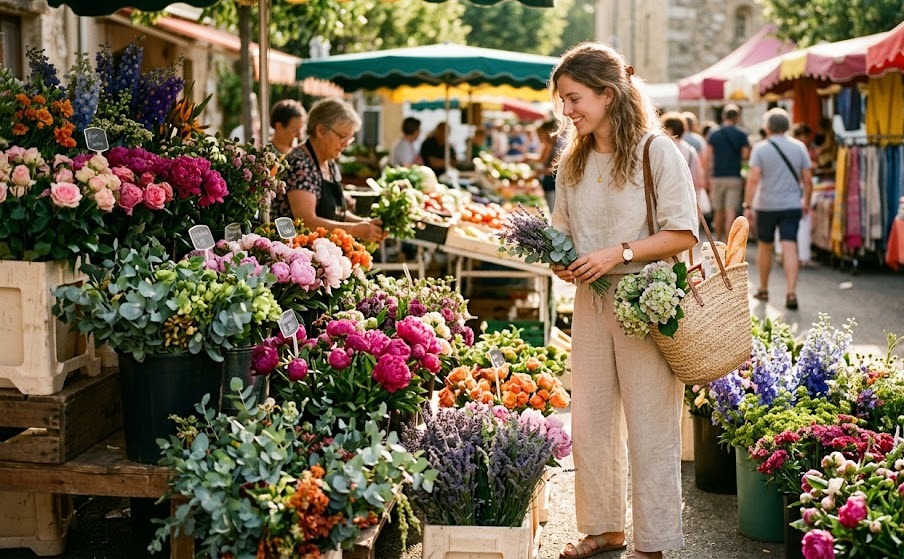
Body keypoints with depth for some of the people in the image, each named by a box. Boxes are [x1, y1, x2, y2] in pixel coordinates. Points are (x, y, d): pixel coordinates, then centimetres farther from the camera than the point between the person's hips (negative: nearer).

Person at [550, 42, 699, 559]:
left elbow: (684, 234, -12)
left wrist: (619, 253, -21)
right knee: (591, 422, 11)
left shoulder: (657, 152, -9)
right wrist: (559, 260, -3)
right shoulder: (572, 162, 9)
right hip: (591, 301, 6)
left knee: (650, 428, -1)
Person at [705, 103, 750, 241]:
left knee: (719, 211, 13)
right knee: (731, 211, -5)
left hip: (717, 177, 2)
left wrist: (708, 178, 5)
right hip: (734, 177, -2)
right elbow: (745, 156, -5)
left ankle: (718, 239, 24)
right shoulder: (741, 135, -2)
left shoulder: (714, 135, 3)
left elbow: (708, 158, 0)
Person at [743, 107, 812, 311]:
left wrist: (747, 205, -12)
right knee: (790, 248, -4)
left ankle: (763, 290, 28)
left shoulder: (760, 148, -6)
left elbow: (753, 178, -14)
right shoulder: (799, 147, 2)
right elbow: (808, 180, 3)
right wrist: (806, 202, 17)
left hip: (766, 205, -1)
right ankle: (791, 292, -16)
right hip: (792, 205, 1)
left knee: (765, 246, 15)